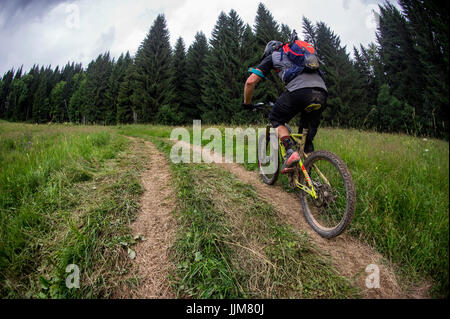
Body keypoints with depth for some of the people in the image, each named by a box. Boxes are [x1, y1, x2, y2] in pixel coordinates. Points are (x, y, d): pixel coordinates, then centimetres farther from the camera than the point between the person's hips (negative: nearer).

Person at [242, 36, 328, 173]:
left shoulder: (272, 56, 22)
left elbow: (251, 81, 12)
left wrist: (247, 103, 26)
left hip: (299, 90, -6)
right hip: (322, 92, 6)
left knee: (276, 119, 18)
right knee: (307, 138, 15)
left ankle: (291, 152, -4)